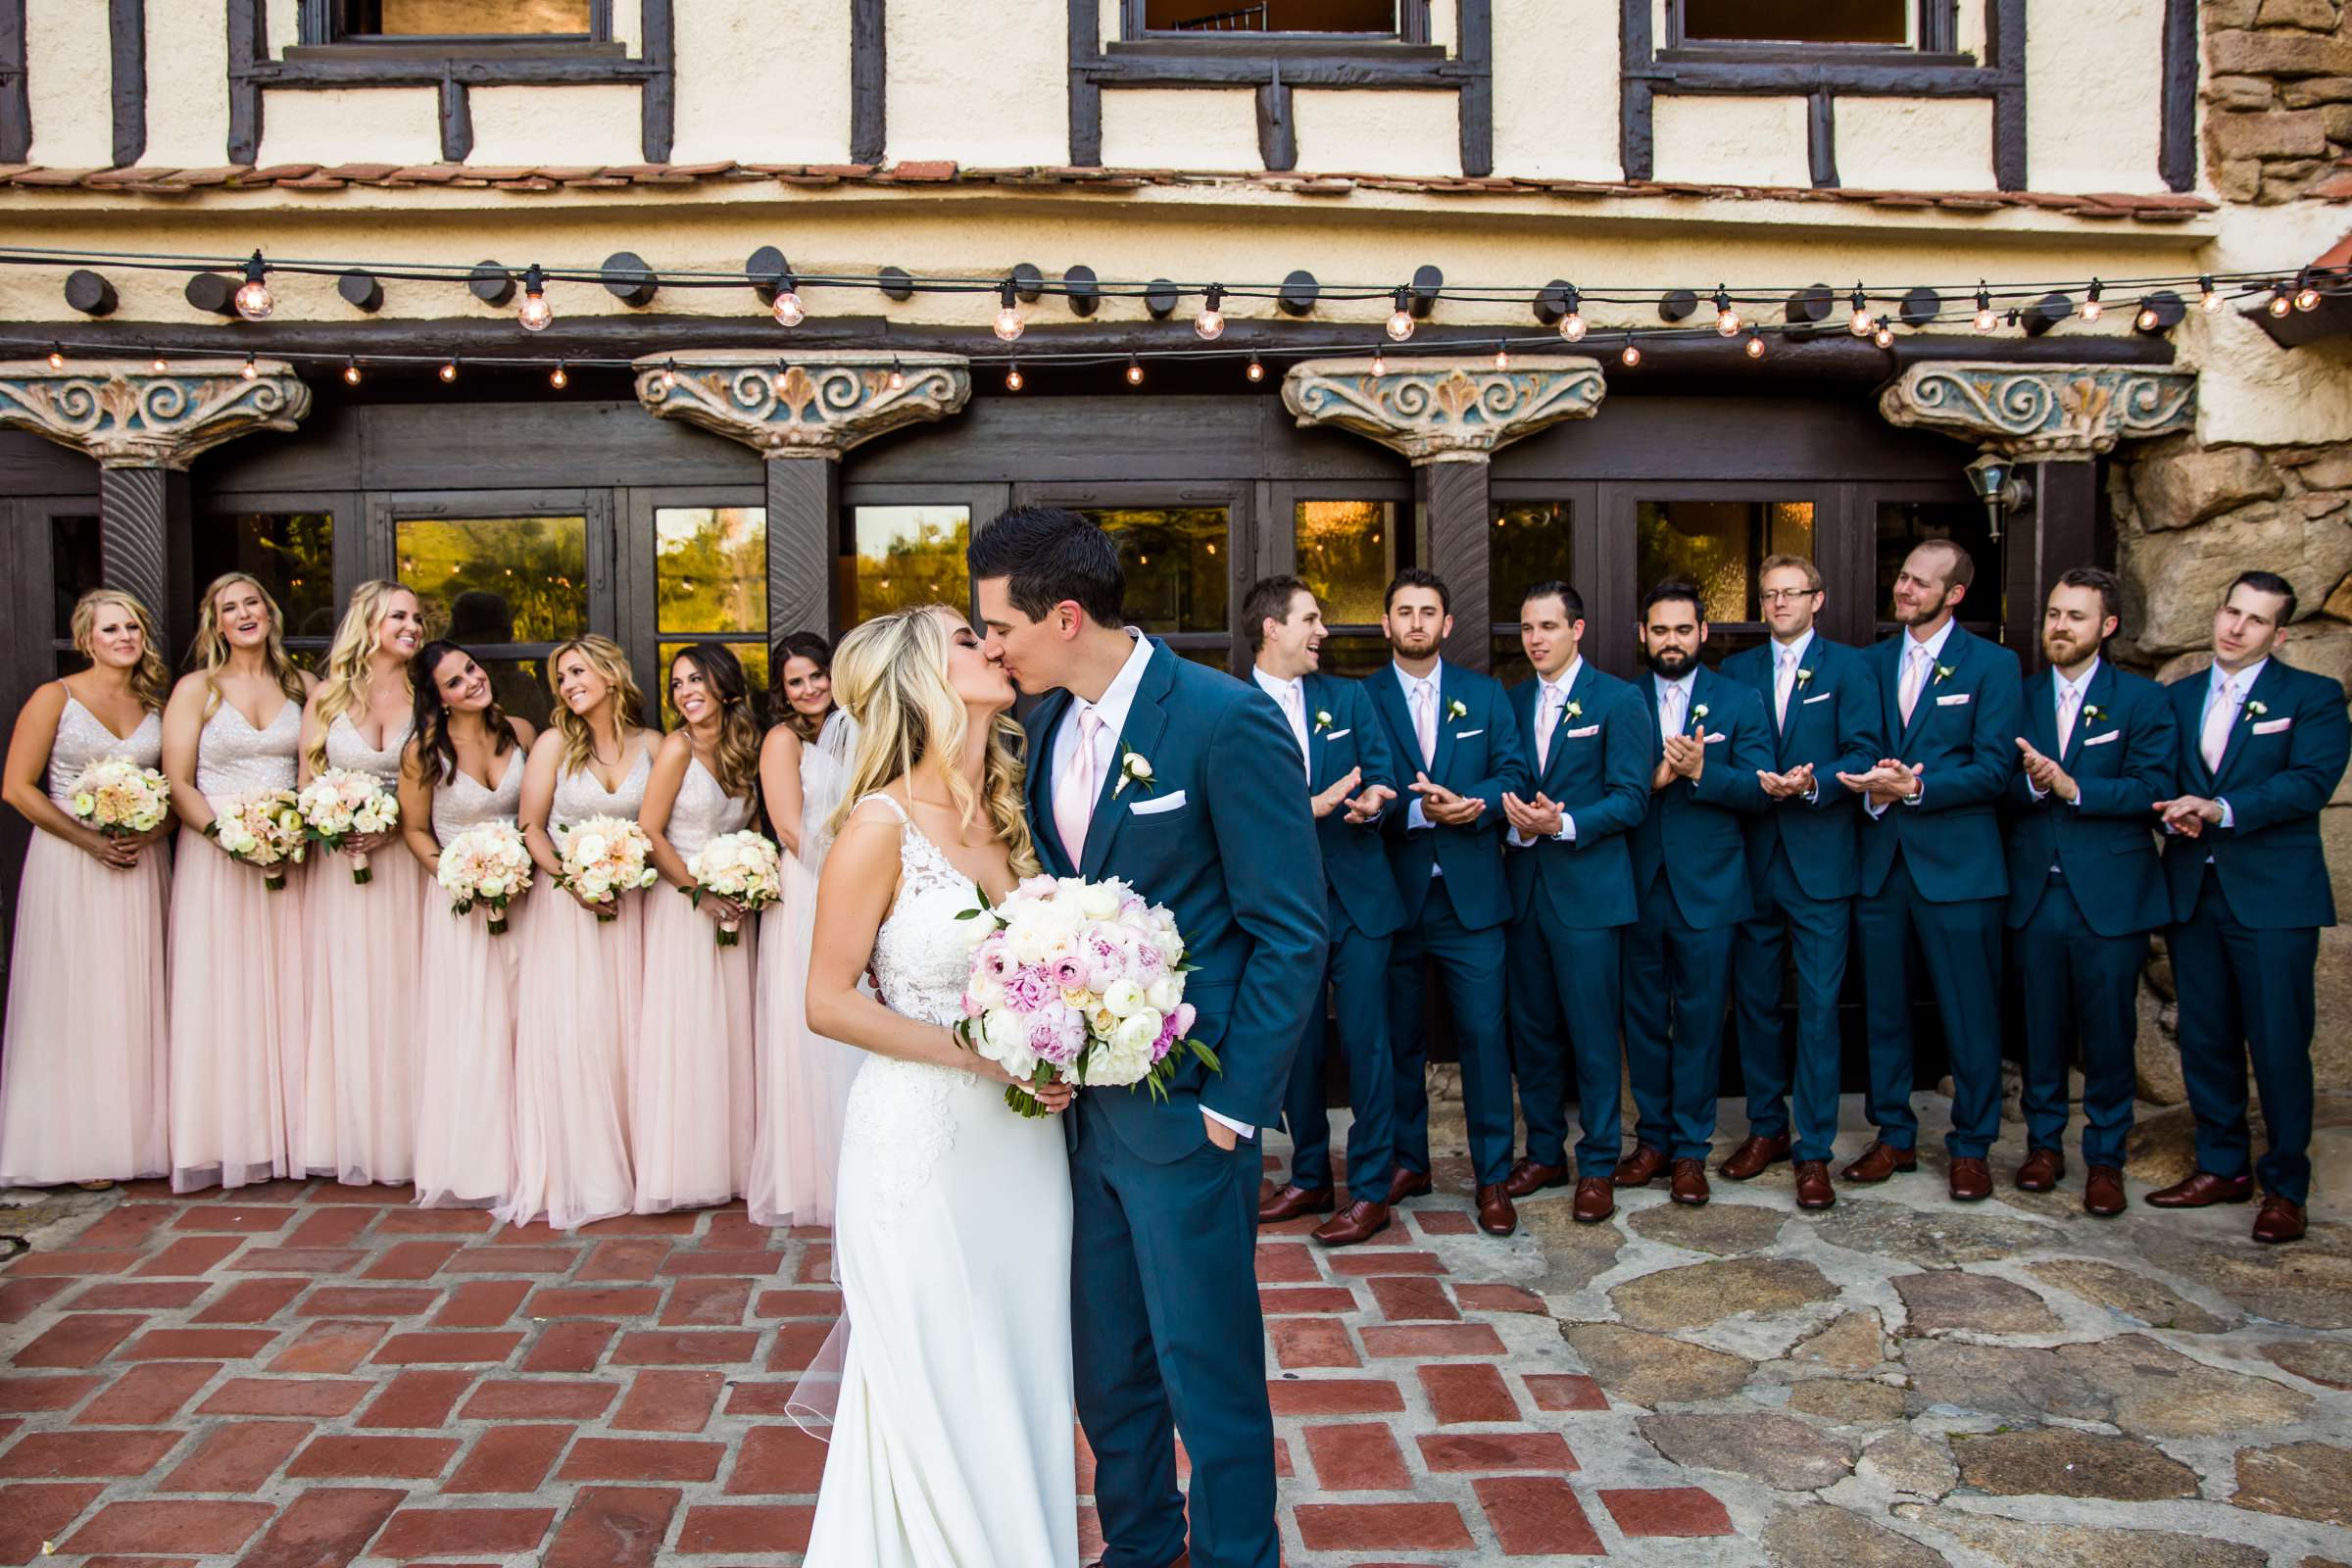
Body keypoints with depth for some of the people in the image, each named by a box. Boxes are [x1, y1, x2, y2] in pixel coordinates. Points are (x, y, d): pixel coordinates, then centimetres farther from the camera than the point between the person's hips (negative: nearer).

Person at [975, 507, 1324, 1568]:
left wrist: (1235, 1103, -15)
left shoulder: (1228, 722, -16)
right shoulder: (1050, 722, 6)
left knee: (1207, 1363, 8)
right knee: (1105, 1359, 20)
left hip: (1184, 1109, -7)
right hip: (1078, 1093, 7)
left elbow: (1290, 933, -15)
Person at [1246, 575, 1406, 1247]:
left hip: (1357, 897, 1)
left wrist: (1372, 802, -20)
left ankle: (1371, 1189, 12)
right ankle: (1310, 1179, 27)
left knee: (1366, 1041, 1)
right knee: (1296, 1047, 11)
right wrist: (1310, 808, -22)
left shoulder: (1348, 698, 8)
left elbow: (1384, 775, 3)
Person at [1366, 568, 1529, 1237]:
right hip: (1393, 897, 0)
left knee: (1483, 1033, 0)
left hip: (1470, 897, 1)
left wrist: (1468, 803, -16)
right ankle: (1407, 1162, 25)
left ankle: (1492, 1176, 10)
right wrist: (1423, 811, -20)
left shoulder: (1485, 694, 10)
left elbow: (1512, 775, 3)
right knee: (1399, 1037, 10)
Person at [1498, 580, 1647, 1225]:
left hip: (1587, 888, -5)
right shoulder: (1513, 702, 12)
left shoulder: (1616, 699, -3)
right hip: (1523, 885, 5)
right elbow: (1504, 785, 12)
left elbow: (1630, 797, -8)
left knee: (1593, 1032, -1)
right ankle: (1544, 1151, 24)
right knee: (1532, 1027, 11)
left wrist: (1565, 824, -21)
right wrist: (1517, 823, -10)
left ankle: (1598, 1165, 11)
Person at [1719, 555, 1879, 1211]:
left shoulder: (1848, 667, 4)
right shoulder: (1736, 670, 12)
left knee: (1819, 1006, -2)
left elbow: (1865, 752, -5)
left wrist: (1813, 782, -22)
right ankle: (1767, 1128, 25)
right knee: (1753, 1001, 10)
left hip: (1821, 861, -3)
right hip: (1754, 861, 3)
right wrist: (1758, 783, -14)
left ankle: (1813, 1151, 6)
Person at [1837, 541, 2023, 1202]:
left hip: (1956, 865, -4)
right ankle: (1894, 1137, 23)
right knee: (1882, 1008, 10)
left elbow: (1994, 769, -8)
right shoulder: (1872, 662, 12)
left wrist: (1915, 788, -19)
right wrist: (1872, 787, -12)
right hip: (1880, 861, 4)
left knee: (1970, 1014, 2)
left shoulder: (1993, 664, 0)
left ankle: (1971, 1147, 15)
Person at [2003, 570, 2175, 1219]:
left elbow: (2152, 788, -10)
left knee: (2109, 1031, 4)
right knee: (2042, 1026, 10)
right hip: (2036, 891, 2)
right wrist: (2032, 783, -19)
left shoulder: (2142, 700, 1)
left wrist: (2074, 788, -21)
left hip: (2111, 892, -2)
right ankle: (2044, 1142, 24)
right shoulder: (2020, 696, 9)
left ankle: (2105, 1158, 16)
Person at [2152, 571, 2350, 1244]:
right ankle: (2222, 1167, 22)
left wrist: (2221, 809, -20)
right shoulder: (2179, 697, 15)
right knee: (2205, 1038, 9)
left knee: (2279, 1044, -2)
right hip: (2193, 891, 4)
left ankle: (2285, 1186, 11)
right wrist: (2174, 811, -10)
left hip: (2273, 895, -4)